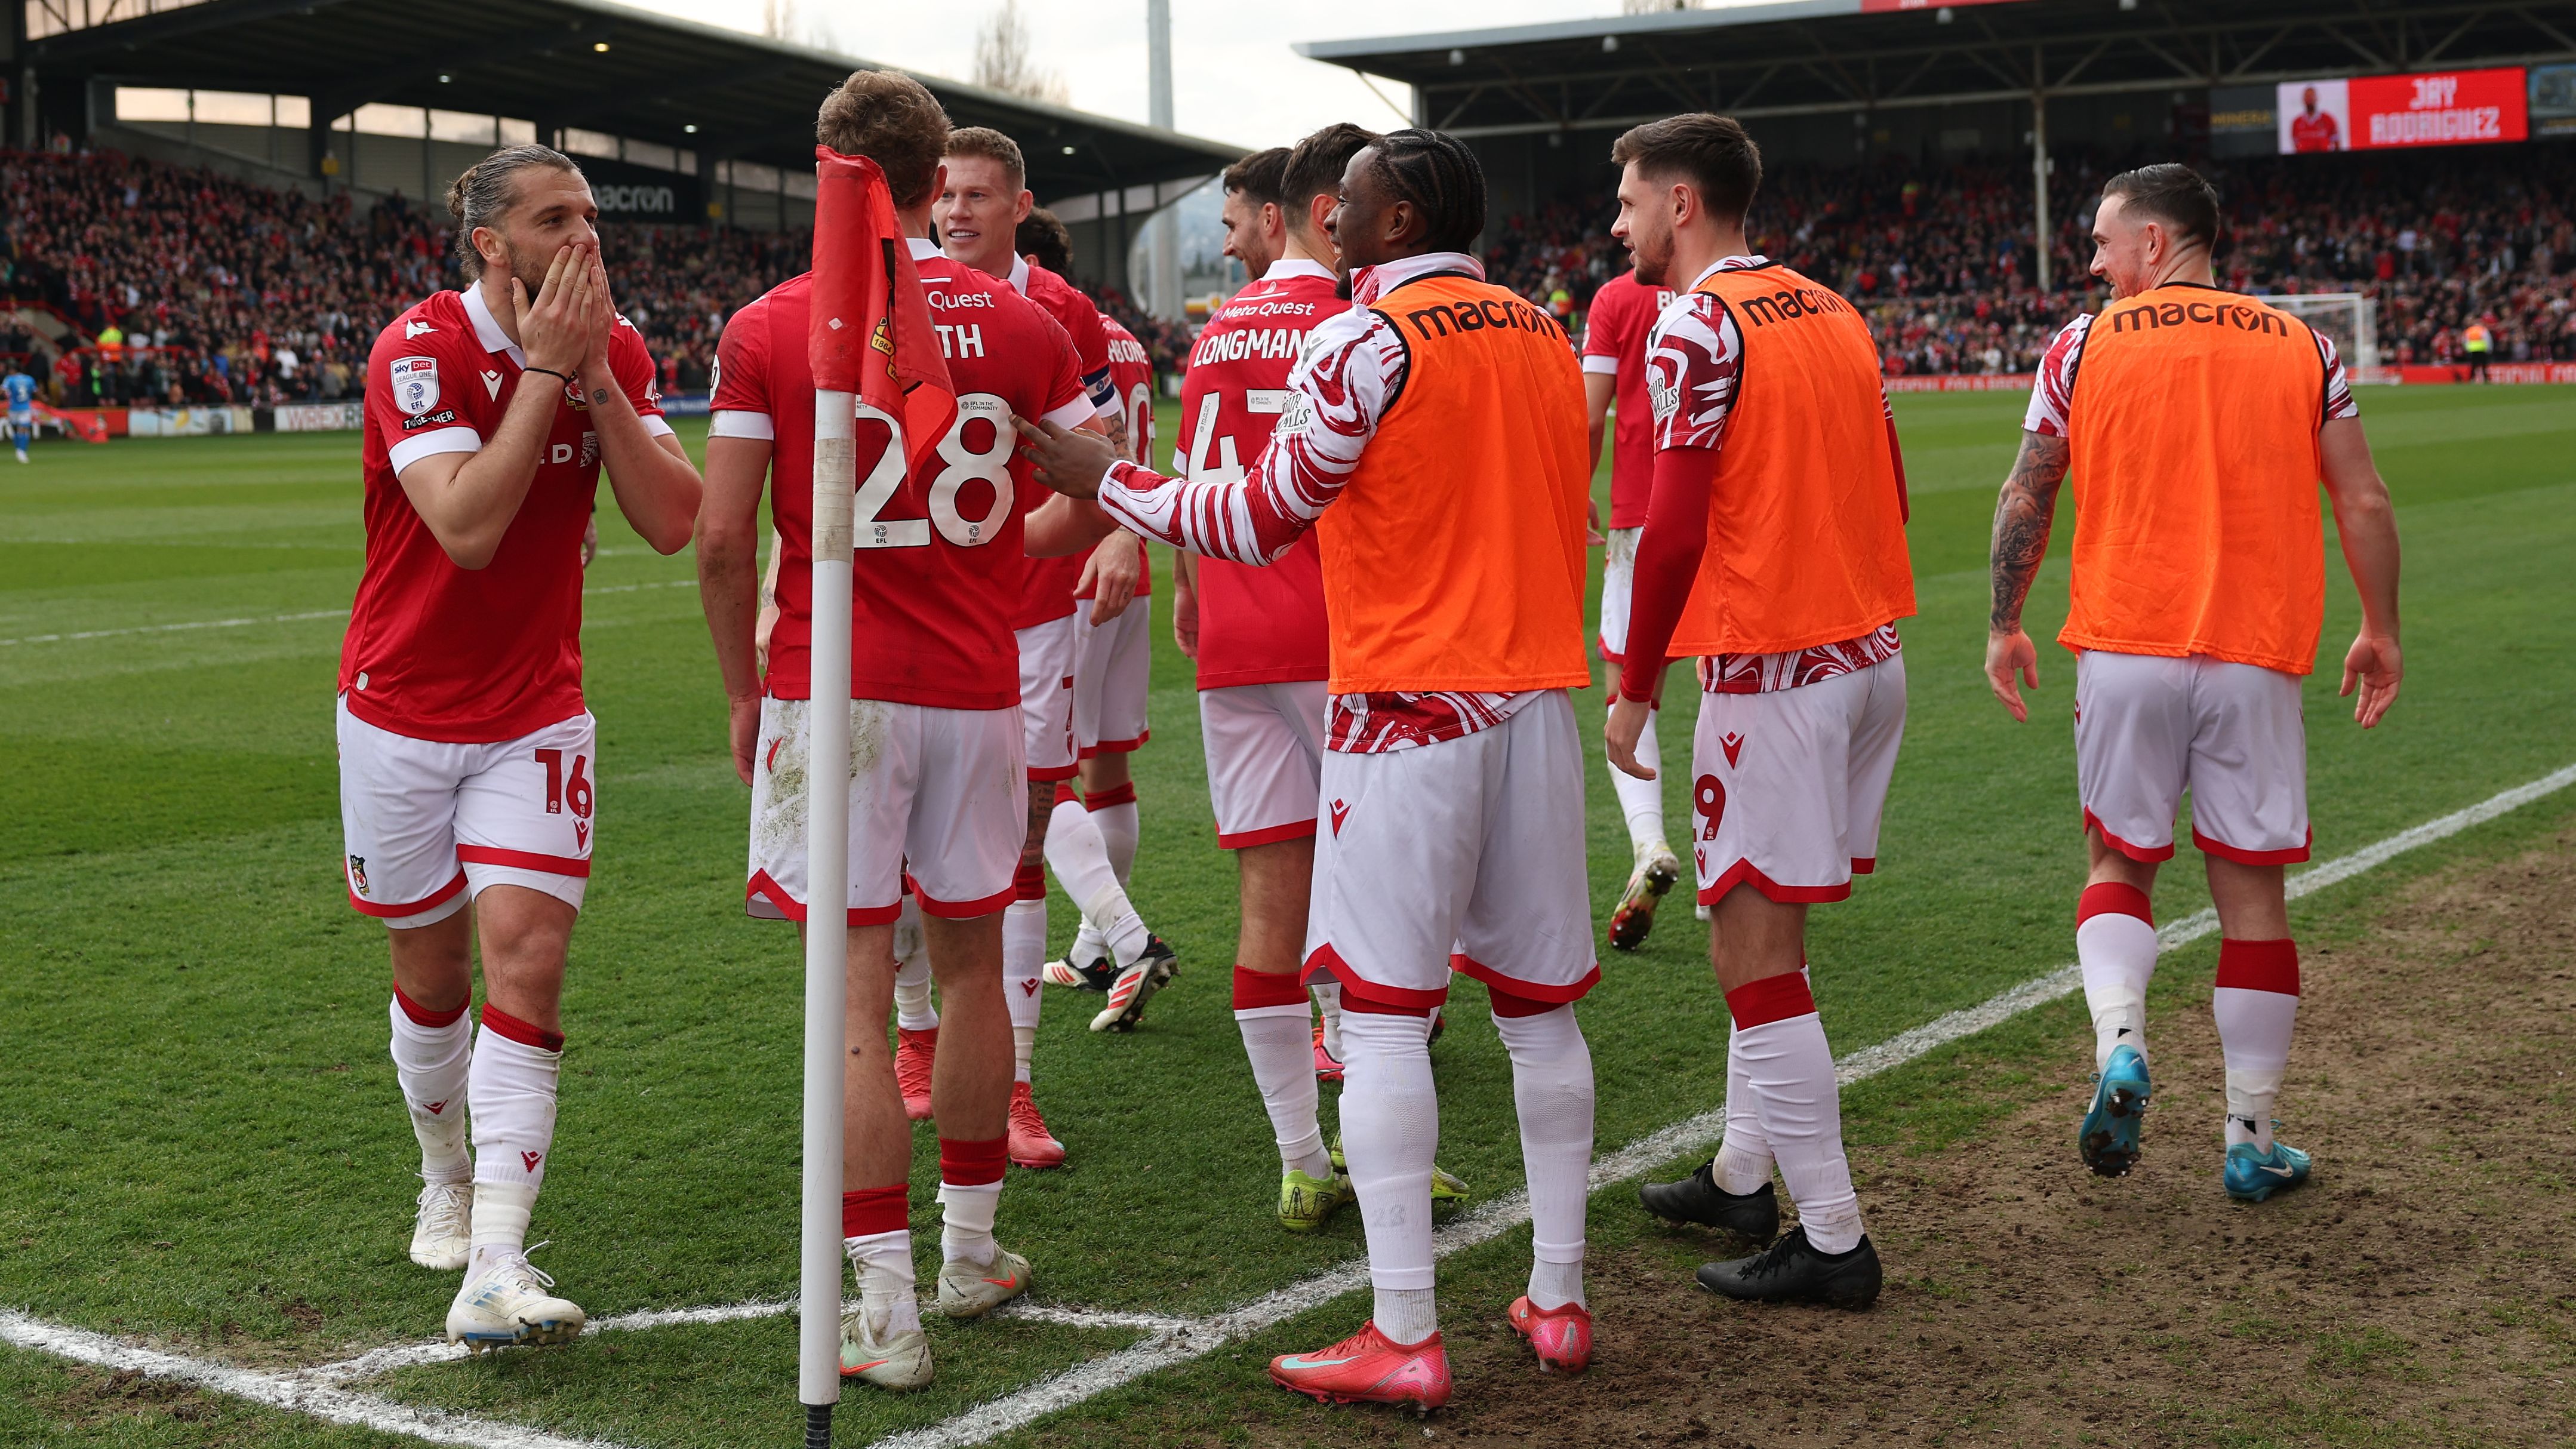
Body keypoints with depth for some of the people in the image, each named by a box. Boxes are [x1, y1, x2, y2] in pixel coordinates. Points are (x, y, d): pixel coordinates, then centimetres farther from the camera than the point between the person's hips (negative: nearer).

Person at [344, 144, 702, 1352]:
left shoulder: (613, 352, -2)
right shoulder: (418, 351, -16)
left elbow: (674, 522, -11)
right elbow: (468, 527, -28)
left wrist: (595, 377, -18)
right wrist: (543, 368, -25)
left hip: (536, 716, 2)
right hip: (402, 711, -2)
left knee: (527, 955, -14)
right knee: (431, 972, 11)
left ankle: (493, 1273, -15)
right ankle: (447, 1179, 40)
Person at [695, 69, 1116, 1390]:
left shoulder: (766, 330, -6)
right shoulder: (1020, 325, 1)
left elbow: (722, 541, -7)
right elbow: (1095, 506, 10)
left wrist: (743, 691, 6)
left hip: (832, 690, -3)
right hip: (976, 689, 3)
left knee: (856, 994, 0)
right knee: (972, 965, 17)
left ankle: (886, 1311, 2)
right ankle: (972, 1249, 32)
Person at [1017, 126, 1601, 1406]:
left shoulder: (1365, 342, -10)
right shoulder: (1544, 336, 11)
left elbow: (1258, 521, -8)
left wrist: (1109, 484, 3)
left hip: (1409, 708, -7)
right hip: (1538, 697, 7)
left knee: (1382, 1012, -2)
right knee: (1539, 1008, 12)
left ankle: (1403, 1337, -3)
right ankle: (1557, 1301, 19)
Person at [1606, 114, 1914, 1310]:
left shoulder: (1699, 327, -12)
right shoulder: (1831, 313, 13)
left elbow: (1675, 529, -17)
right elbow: (1890, 496, 17)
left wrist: (1633, 688, -9)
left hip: (1772, 671, -9)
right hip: (1871, 652, 9)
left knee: (1754, 954, -3)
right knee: (1763, 931, 20)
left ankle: (1833, 1242, 1)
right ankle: (1743, 1172, 31)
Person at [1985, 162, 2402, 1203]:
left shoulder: (2084, 346, 1)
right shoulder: (2303, 349, 5)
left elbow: (2025, 501, 3)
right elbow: (2364, 505, 3)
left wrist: (2004, 627, 15)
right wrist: (2381, 631, 14)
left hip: (2123, 650, 0)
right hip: (2256, 658, 1)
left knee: (2119, 861, 16)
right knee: (2251, 890, 8)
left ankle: (2119, 1044, -10)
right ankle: (2252, 1142, 14)